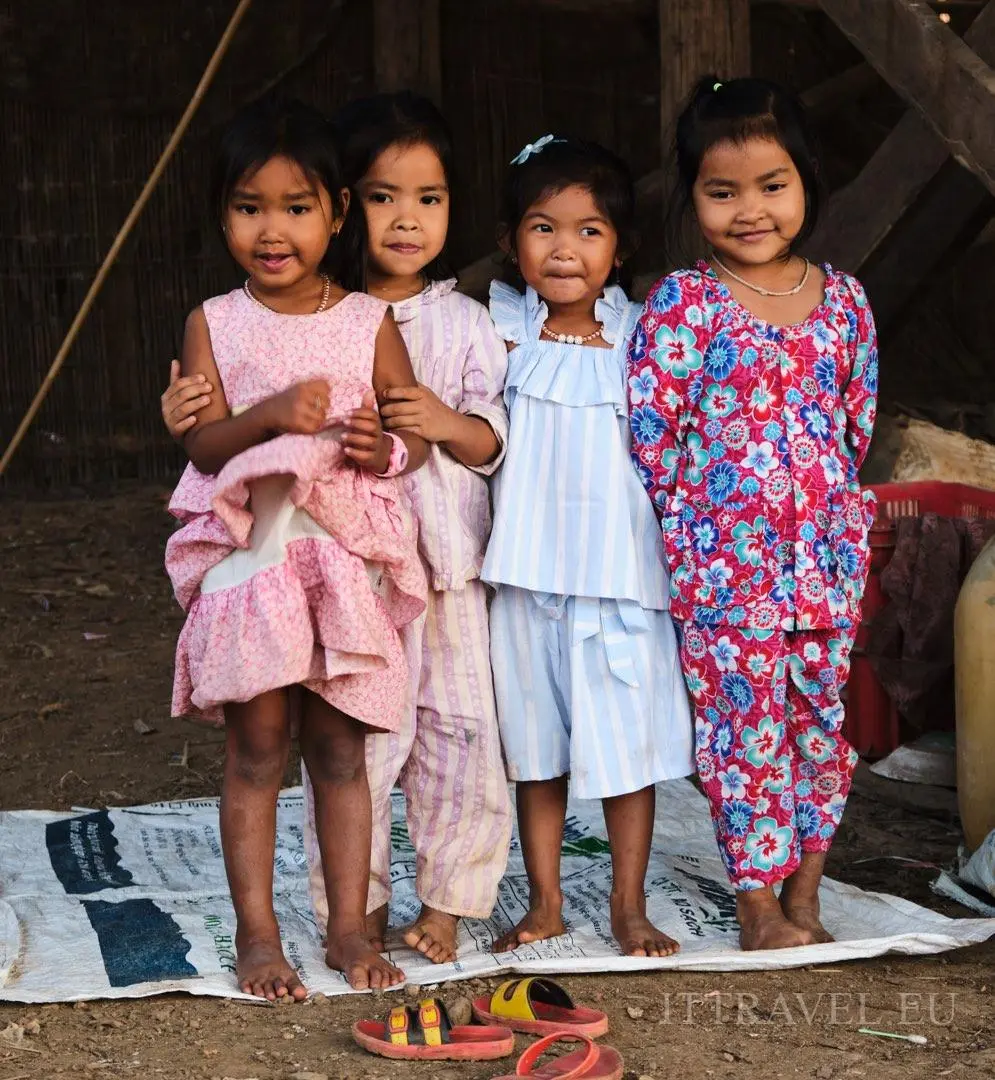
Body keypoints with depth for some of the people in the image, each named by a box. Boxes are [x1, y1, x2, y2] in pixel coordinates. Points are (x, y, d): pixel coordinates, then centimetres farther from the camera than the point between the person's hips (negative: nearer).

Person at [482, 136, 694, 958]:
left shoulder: (638, 339, -1)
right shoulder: (504, 332, -1)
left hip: (620, 568, -1)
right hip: (528, 572, 1)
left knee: (628, 741, 5)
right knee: (536, 744, 11)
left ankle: (630, 907, 20)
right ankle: (545, 903, 25)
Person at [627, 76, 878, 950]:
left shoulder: (842, 299, 6)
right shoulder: (682, 305, -7)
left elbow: (858, 423, 14)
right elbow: (651, 431, -8)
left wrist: (829, 510, 10)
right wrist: (693, 521, -4)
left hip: (825, 553, 4)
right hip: (724, 561, -4)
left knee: (821, 718, 10)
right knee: (746, 723, 0)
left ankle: (804, 900, 23)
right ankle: (760, 910, 10)